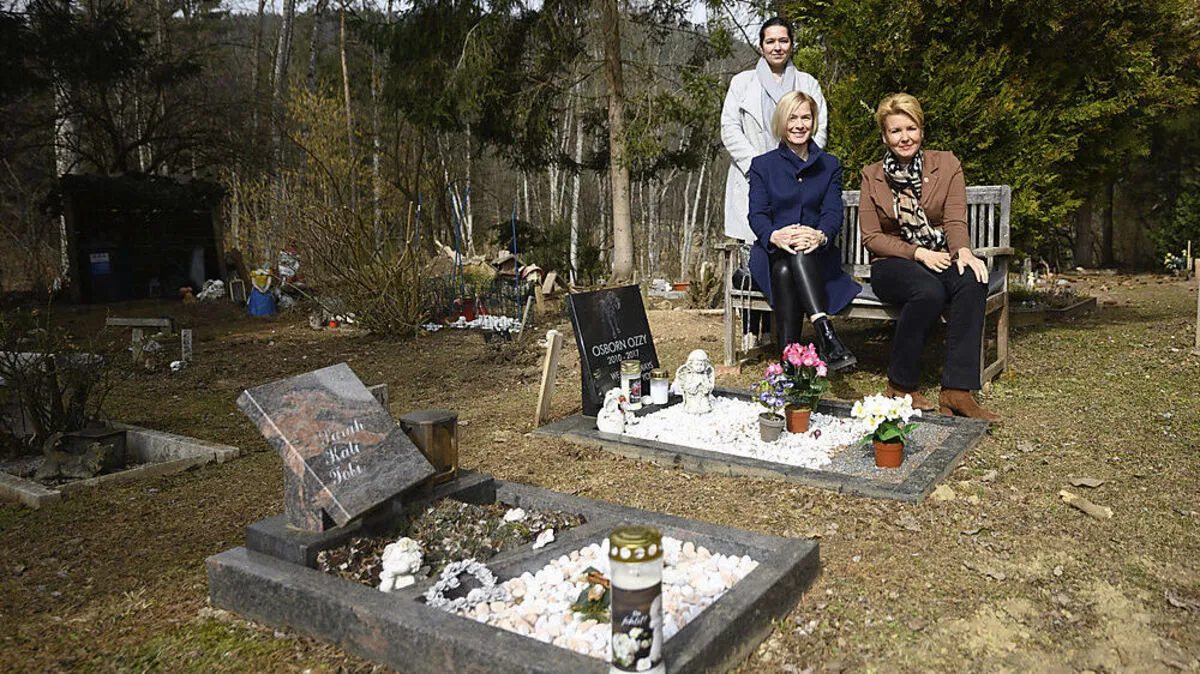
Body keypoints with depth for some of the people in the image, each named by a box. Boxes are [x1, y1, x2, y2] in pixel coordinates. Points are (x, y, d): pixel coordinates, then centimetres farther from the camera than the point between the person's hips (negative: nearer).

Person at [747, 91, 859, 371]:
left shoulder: (830, 166, 16)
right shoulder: (763, 165, 13)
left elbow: (833, 212, 1)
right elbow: (757, 214, -1)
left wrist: (821, 235, -25)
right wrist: (774, 235, -27)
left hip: (817, 257, 1)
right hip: (772, 256, 0)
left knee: (801, 249, -36)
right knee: (783, 270, -37)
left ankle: (790, 352, -46)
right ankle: (826, 333, -49)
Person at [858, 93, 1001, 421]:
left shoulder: (947, 164, 7)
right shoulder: (872, 175, 5)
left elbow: (955, 221, -1)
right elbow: (871, 237, 0)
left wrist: (963, 252, -24)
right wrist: (920, 253, -14)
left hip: (940, 259, 2)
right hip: (892, 265, -2)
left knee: (973, 281, -32)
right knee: (929, 290, -36)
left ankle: (957, 390, -32)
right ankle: (901, 385, -20)